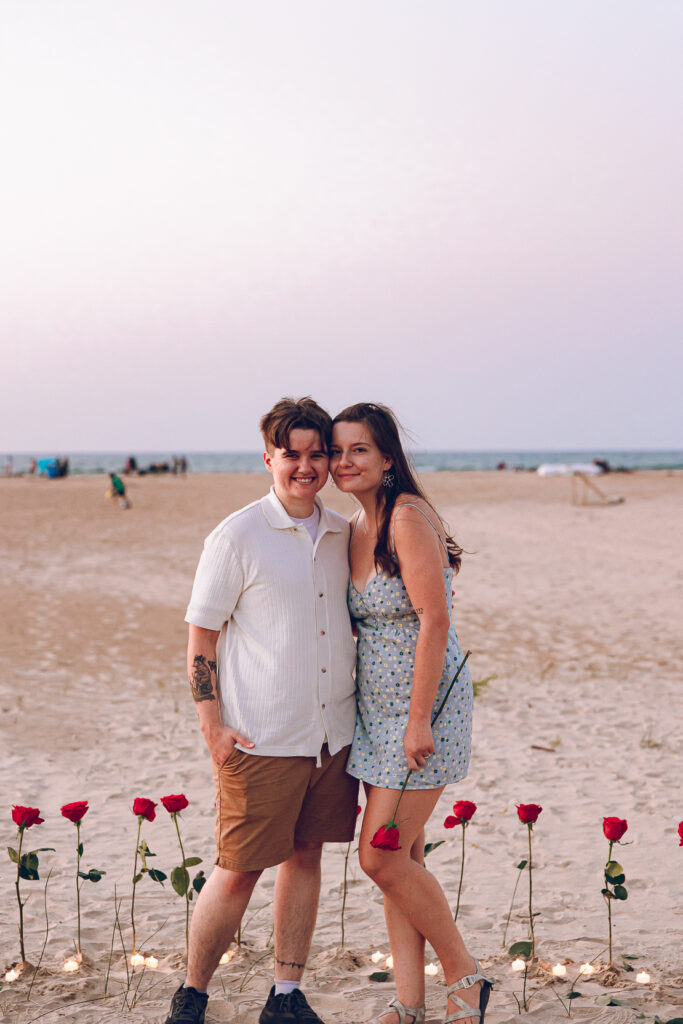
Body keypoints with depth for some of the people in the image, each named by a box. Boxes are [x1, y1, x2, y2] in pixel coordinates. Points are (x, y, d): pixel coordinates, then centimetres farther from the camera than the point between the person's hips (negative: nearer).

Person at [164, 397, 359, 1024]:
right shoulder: (237, 537, -8)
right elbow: (201, 637, -6)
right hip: (259, 738, -5)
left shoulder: (343, 535, 8)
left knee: (306, 856, 11)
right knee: (238, 871, -1)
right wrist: (213, 727, -11)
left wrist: (355, 703, 15)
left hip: (332, 732, 5)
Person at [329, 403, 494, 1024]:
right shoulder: (359, 525, 9)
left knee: (382, 856, -6)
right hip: (377, 709, 8)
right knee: (401, 859, 9)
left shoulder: (409, 516, -17)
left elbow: (434, 620, -21)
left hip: (424, 705, -8)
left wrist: (419, 719, -22)